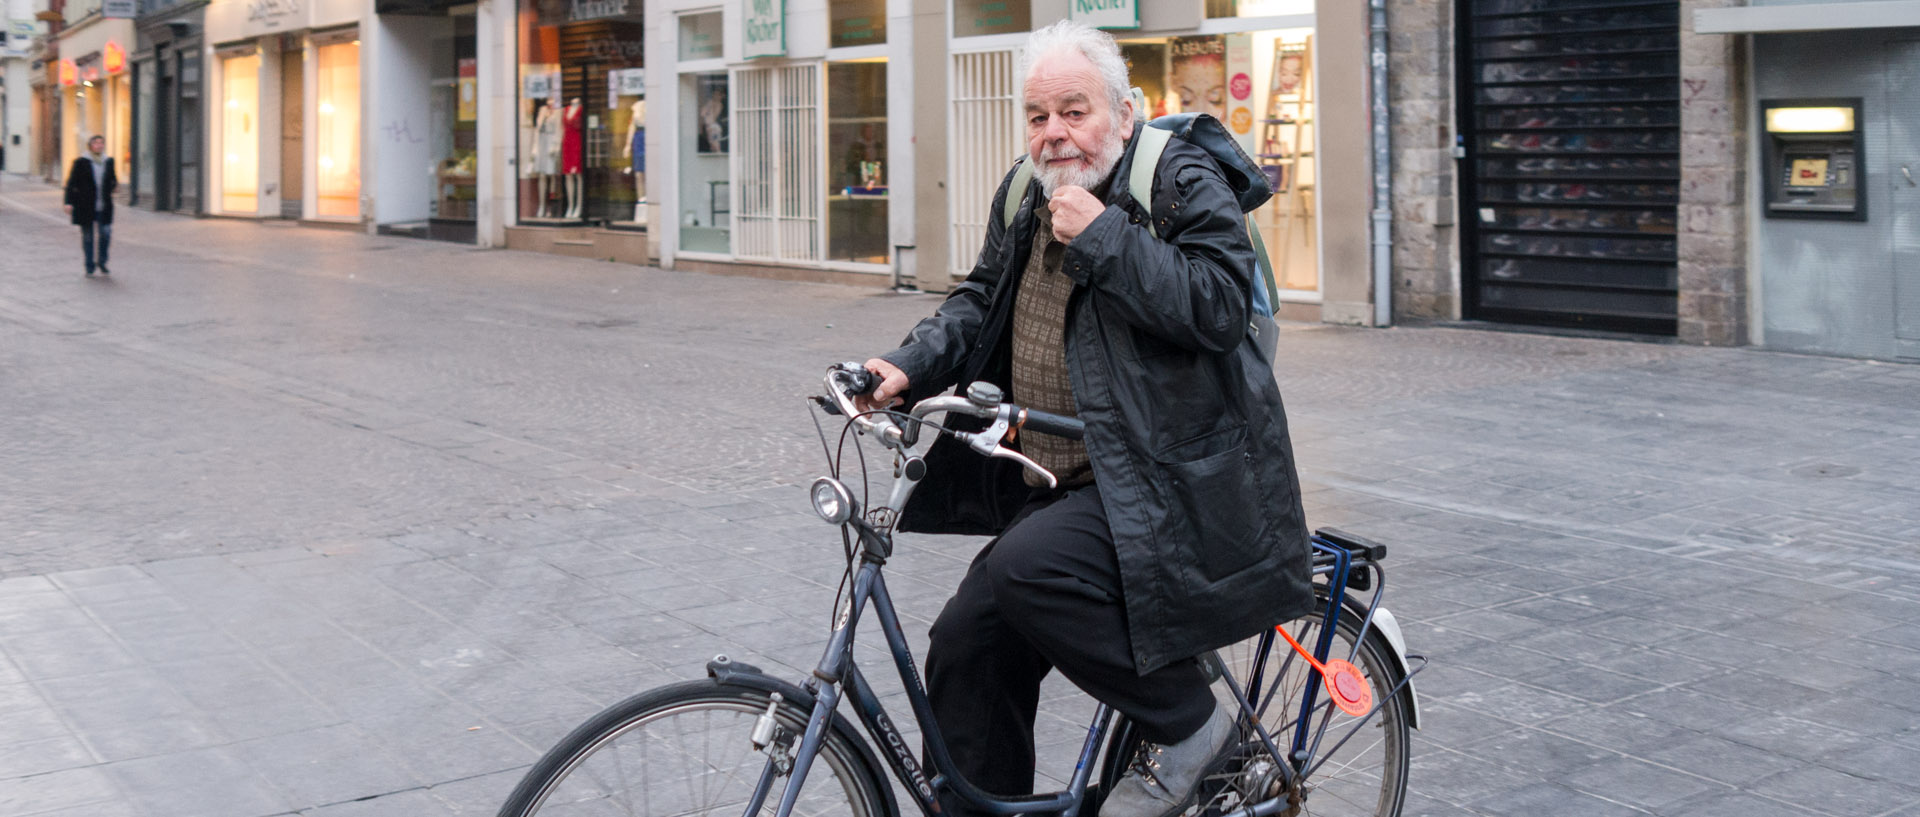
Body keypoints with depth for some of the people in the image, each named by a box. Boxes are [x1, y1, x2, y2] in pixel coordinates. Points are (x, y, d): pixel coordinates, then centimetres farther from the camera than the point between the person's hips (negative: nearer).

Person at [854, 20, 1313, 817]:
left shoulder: (1182, 183, -8)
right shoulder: (1024, 196, 13)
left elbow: (1219, 308, -21)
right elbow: (979, 303, 17)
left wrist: (1102, 237, -21)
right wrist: (908, 369, -1)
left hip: (1165, 481, -8)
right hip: (1057, 485, 8)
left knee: (1031, 566, -30)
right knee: (965, 650, 1)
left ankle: (1188, 722, -8)